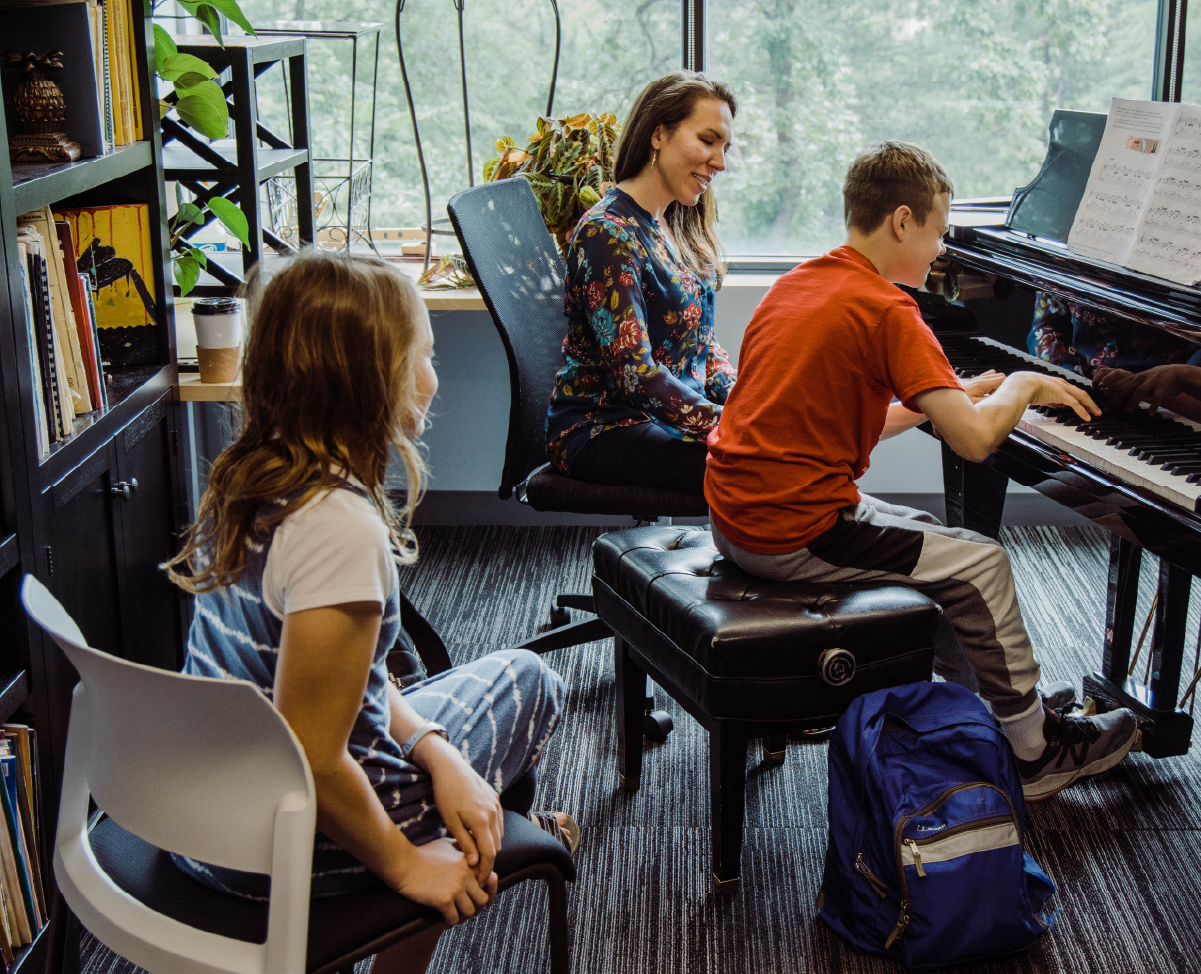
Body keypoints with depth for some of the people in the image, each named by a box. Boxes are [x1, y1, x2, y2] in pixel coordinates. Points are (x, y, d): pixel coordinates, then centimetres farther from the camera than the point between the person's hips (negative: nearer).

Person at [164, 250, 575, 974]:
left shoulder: (247, 477, -2)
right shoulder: (342, 527, -30)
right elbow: (309, 761, -29)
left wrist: (434, 749, -3)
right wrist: (406, 866, -13)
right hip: (284, 846, -8)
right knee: (525, 681, 13)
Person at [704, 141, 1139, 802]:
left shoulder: (796, 285, 12)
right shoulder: (887, 310, -15)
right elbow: (974, 440, -20)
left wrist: (956, 395, 16)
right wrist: (1023, 386, 0)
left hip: (737, 516, 9)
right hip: (796, 536, -9)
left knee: (924, 535, 26)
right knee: (981, 565, 4)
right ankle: (1034, 753, 18)